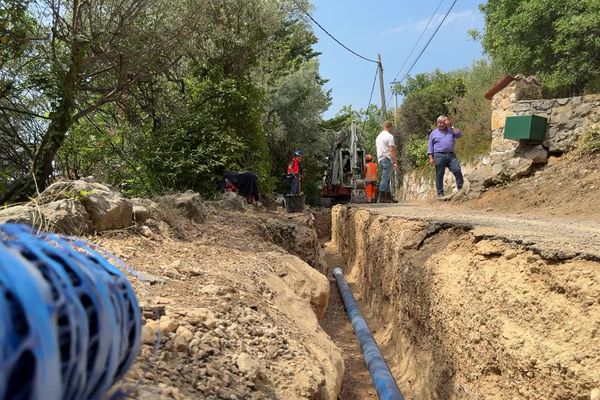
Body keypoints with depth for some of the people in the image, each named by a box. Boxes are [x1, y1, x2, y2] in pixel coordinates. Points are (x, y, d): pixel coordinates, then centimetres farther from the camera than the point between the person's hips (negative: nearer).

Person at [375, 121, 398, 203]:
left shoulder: (378, 136, 16)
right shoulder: (390, 136, -9)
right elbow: (392, 150, -14)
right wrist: (395, 162, -13)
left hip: (380, 159, 8)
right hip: (387, 159, -8)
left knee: (386, 178, 11)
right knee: (385, 179, -8)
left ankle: (389, 197, 13)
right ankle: (381, 197, -10)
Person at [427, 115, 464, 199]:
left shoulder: (451, 131, 18)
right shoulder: (433, 133, 13)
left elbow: (459, 134, 0)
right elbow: (430, 147, 9)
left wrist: (451, 126, 0)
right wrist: (431, 158, -1)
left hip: (451, 155, 2)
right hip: (439, 156, -1)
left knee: (457, 170, -13)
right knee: (439, 175, 0)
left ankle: (461, 189, -6)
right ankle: (440, 194, 5)